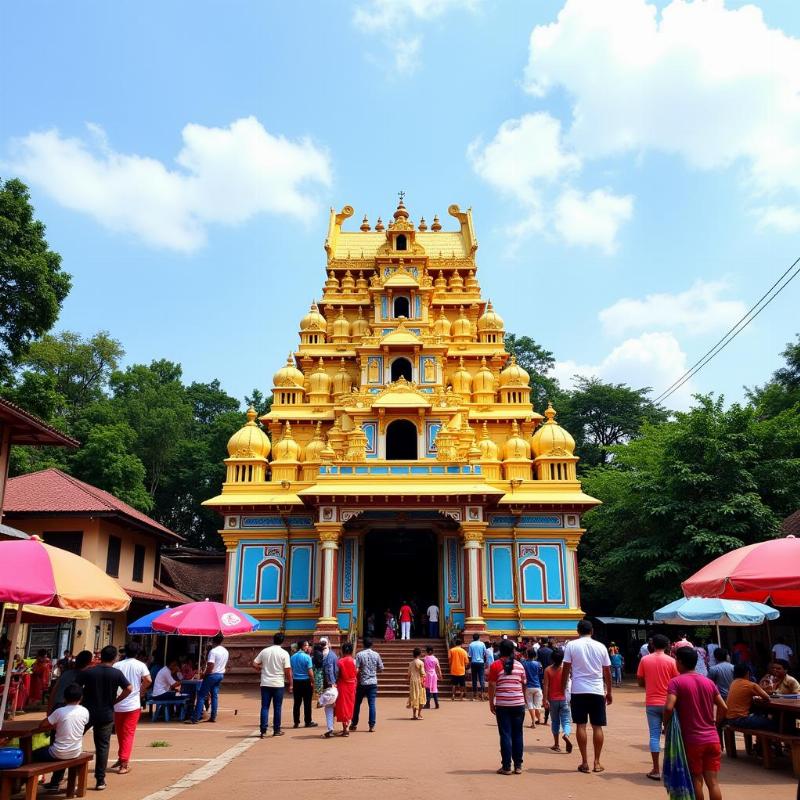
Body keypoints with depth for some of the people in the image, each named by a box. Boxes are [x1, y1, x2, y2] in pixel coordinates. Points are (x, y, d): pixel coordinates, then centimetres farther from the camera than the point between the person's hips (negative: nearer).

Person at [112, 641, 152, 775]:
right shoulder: (140, 665, -4)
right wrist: (141, 690, 4)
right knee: (128, 733, 2)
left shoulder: (117, 665, 1)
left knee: (120, 732, 18)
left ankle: (121, 758, 29)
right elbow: (148, 680, -14)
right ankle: (124, 762, -3)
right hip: (133, 704, -2)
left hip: (117, 704, 2)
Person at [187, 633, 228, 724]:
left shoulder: (213, 651, -18)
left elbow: (210, 666, -22)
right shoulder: (225, 651, 8)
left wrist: (204, 674, -9)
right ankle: (213, 717, 13)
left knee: (201, 696, -3)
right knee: (215, 695, 13)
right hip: (221, 675, 8)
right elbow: (225, 665, 15)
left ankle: (195, 718, -5)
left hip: (212, 675, -8)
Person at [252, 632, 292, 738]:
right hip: (278, 684, -2)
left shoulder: (264, 651, 3)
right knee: (277, 708, 7)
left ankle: (263, 730, 4)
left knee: (264, 707, 7)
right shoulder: (284, 653, -7)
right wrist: (291, 684, -1)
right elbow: (288, 671, -8)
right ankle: (276, 730, 14)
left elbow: (254, 664, 5)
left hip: (265, 683, 3)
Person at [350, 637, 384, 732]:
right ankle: (372, 725, -2)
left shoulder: (360, 654, -6)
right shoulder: (376, 655, 1)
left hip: (362, 683, -1)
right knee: (372, 704, 2)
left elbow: (356, 669, -12)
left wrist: (357, 678, 3)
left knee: (357, 704, 12)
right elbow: (381, 669, 6)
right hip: (373, 682, 1)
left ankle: (354, 724, 20)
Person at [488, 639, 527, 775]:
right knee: (518, 735, 9)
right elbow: (523, 685, 10)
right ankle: (518, 766, 13)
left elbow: (492, 686, -6)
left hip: (502, 705, -3)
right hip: (518, 704, 3)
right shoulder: (519, 665, 6)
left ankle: (506, 767, 3)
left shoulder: (496, 665, -4)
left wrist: (491, 703, 2)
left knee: (505, 735, 2)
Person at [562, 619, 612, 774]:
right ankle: (597, 763, 10)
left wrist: (563, 689, 7)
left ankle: (585, 763, 6)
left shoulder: (571, 645, -2)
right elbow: (607, 672, 9)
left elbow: (566, 669, -3)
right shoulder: (600, 647, 4)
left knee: (581, 725, 4)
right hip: (597, 691, 2)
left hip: (578, 690, -1)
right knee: (597, 726, 8)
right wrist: (609, 692, 20)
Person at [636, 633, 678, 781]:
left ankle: (656, 770, 1)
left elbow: (640, 681, 3)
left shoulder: (645, 660, -2)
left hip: (651, 703, 0)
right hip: (668, 703, 0)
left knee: (654, 736, 3)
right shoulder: (671, 661, -6)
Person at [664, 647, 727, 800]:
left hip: (692, 740, -4)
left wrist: (666, 726, -4)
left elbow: (669, 708, -21)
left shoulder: (676, 682, -9)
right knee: (713, 782, 6)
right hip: (712, 738, 4)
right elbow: (723, 708, 6)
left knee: (696, 780, 7)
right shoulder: (708, 682, 8)